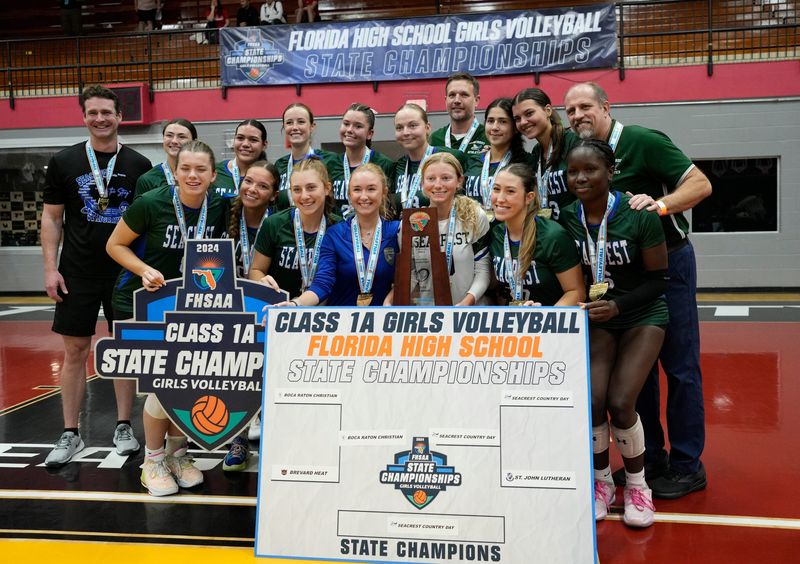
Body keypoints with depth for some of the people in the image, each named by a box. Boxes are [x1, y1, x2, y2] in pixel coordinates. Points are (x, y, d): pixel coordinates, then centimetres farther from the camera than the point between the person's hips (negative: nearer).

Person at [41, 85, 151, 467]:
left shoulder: (139, 165, 2)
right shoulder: (64, 162, 2)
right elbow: (52, 217, 4)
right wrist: (50, 267, -4)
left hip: (126, 273, 0)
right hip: (78, 274, 0)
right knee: (75, 350, 4)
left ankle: (123, 427, 20)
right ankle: (70, 434, 15)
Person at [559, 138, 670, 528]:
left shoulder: (639, 216, -18)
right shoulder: (565, 220, -9)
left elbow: (657, 280, -11)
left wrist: (618, 305, -23)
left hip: (642, 316, -2)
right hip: (596, 318, 2)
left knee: (620, 402, -17)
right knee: (592, 401, -16)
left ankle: (637, 485, 10)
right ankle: (601, 481, 12)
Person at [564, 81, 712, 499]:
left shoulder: (643, 141, -13)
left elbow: (701, 184, -17)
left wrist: (660, 204, -32)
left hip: (668, 261, -7)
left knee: (679, 365, 0)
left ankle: (687, 466, 11)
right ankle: (650, 458, 24)